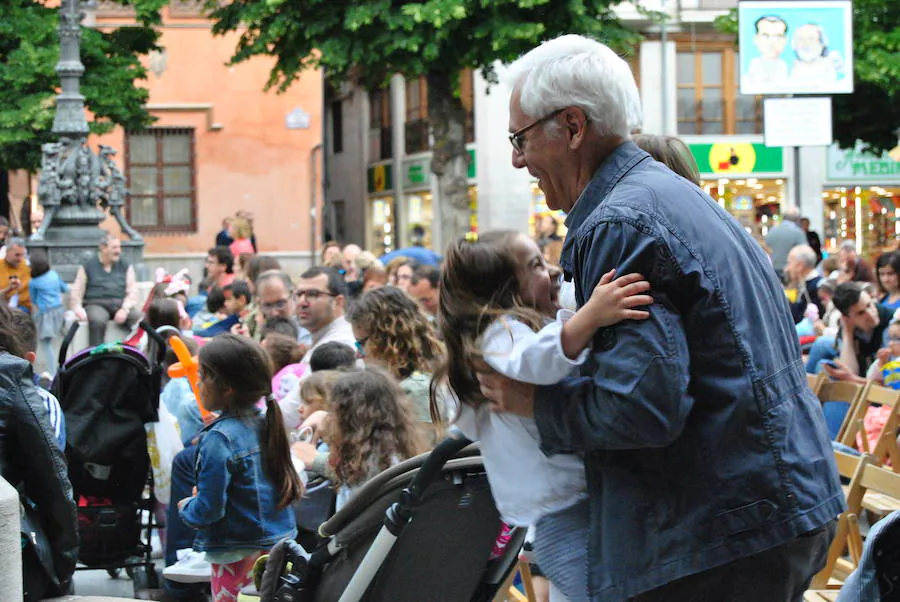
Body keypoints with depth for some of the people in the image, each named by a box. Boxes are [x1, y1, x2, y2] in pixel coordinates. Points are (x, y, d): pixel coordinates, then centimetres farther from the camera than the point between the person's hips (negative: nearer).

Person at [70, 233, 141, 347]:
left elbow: (132, 292, 6)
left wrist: (125, 309, -13)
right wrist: (77, 308, -13)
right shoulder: (88, 266, 11)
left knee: (138, 318, -30)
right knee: (97, 320, -37)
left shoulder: (126, 266, 15)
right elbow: (76, 293, 8)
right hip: (96, 304, -2)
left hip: (120, 304, 2)